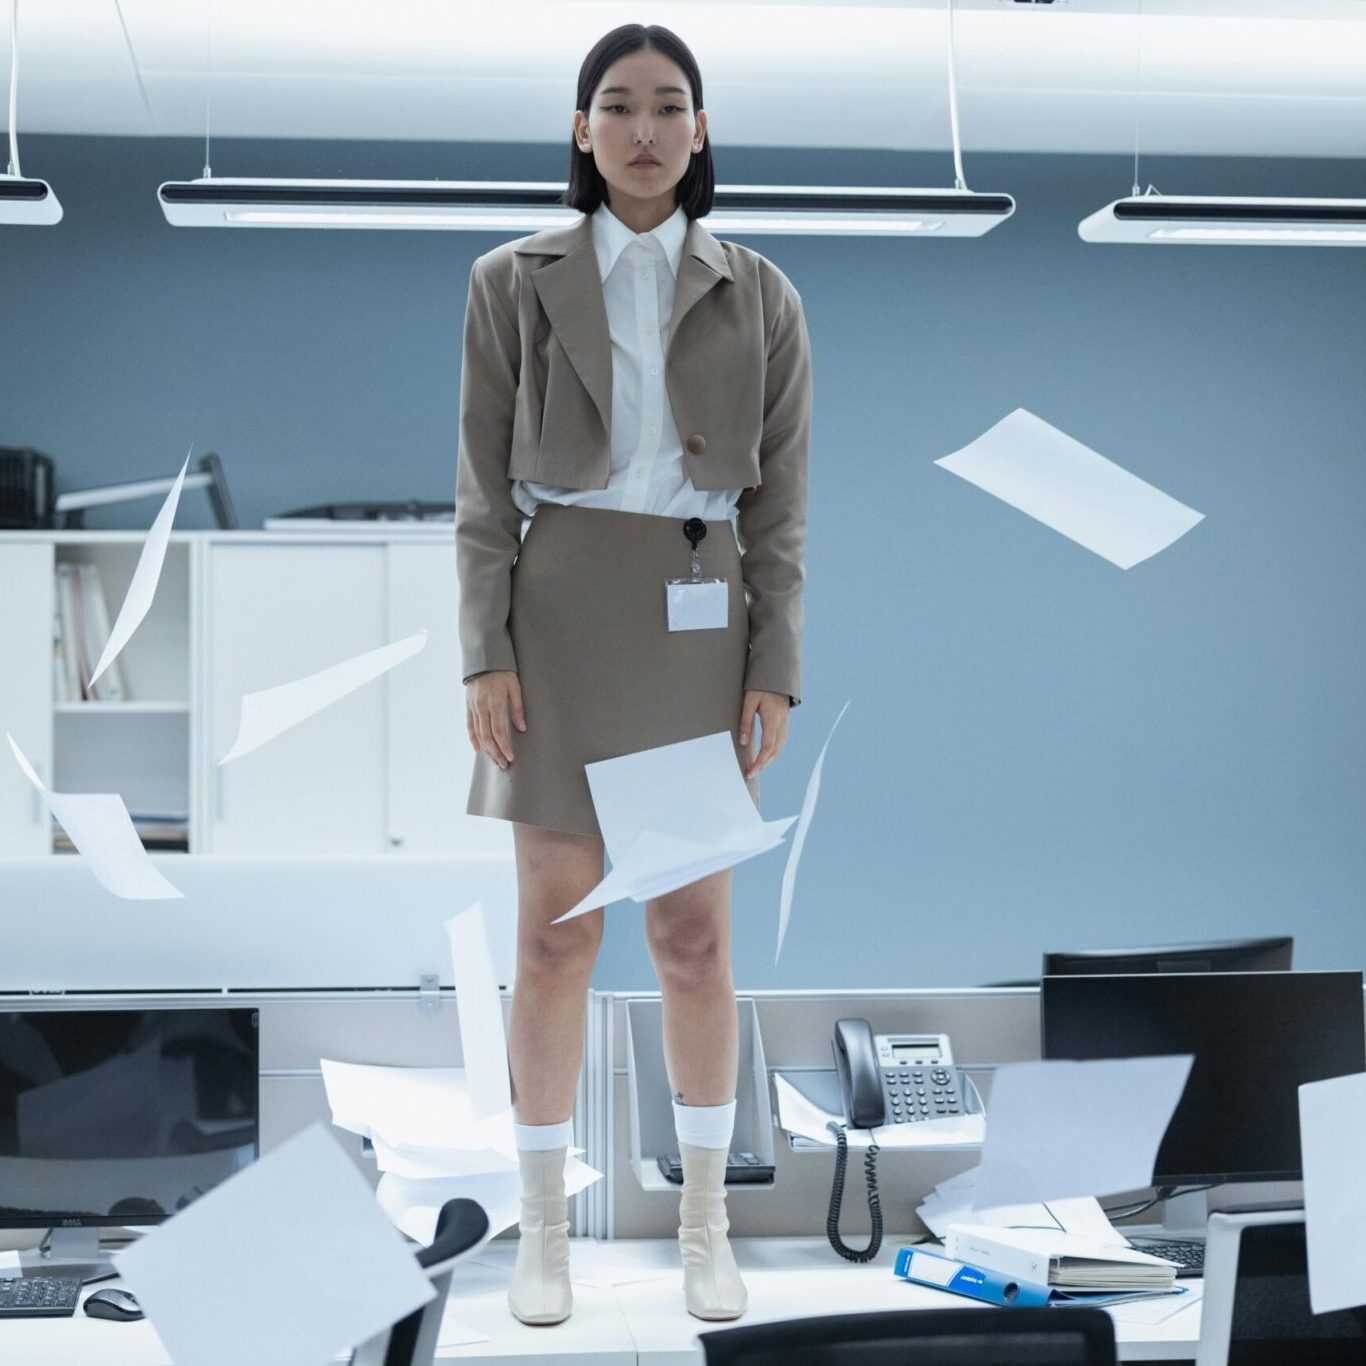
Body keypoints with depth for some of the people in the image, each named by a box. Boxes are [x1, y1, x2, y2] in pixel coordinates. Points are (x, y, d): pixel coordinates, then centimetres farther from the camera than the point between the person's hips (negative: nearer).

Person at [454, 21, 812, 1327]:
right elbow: (485, 485, 1)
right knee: (556, 934, 2)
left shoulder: (759, 297, 5)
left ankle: (704, 1226, 20)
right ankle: (543, 1228, 16)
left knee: (696, 939, 4)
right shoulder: (514, 283, 3)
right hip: (560, 619, -1)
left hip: (700, 630, 1)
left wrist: (775, 671, -4)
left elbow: (780, 497, 4)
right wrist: (486, 657, -8)